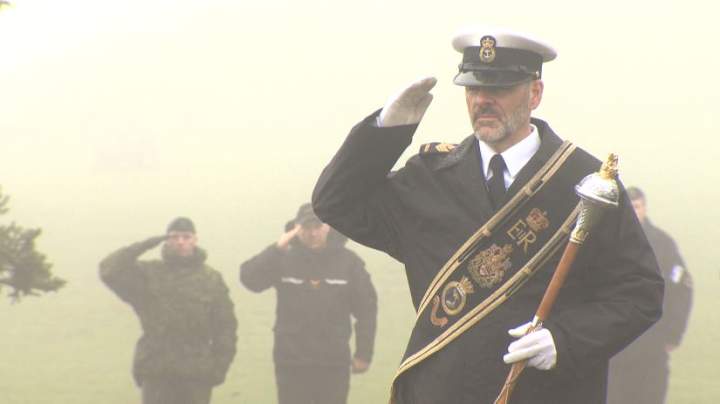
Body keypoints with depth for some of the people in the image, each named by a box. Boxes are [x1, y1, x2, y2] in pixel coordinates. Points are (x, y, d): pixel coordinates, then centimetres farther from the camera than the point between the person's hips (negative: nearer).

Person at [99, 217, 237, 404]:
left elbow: (225, 327, 6)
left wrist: (220, 366, -2)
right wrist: (143, 246, -10)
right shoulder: (148, 273, 4)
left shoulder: (211, 279, 6)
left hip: (197, 373, 1)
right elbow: (110, 271, -9)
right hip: (156, 371, -1)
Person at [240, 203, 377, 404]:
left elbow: (366, 308, 3)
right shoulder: (283, 259, 0)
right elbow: (249, 278, -15)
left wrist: (364, 354, 0)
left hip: (334, 364, 0)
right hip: (291, 364, 0)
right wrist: (277, 248, -23)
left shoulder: (347, 262, 1)